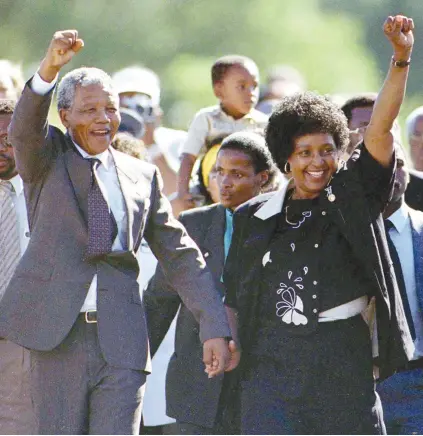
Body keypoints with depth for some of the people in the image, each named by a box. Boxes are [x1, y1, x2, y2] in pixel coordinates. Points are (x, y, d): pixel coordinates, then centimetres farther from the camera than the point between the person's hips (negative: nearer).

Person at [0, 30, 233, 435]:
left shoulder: (142, 176, 14)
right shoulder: (46, 158, 7)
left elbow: (181, 255, 15)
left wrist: (214, 326, 6)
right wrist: (49, 68, -35)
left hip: (121, 341, 2)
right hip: (57, 336, -1)